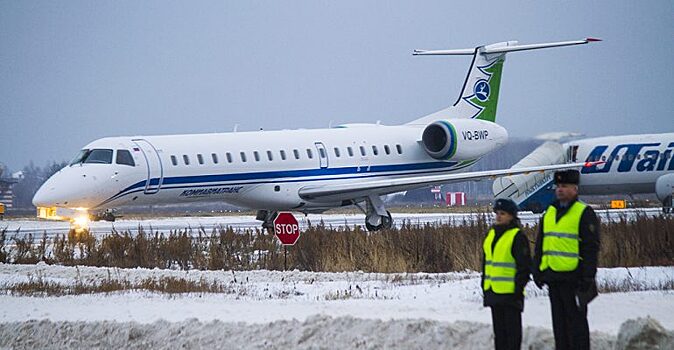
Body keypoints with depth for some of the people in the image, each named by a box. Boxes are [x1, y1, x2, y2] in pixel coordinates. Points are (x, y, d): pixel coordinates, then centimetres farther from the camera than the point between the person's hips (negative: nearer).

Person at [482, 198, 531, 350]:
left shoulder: (517, 237, -10)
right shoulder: (491, 235, 14)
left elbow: (524, 266, -12)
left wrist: (519, 289, -16)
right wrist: (484, 286, 18)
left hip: (510, 292, -8)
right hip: (493, 291, 8)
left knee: (512, 328, -3)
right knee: (499, 329, 13)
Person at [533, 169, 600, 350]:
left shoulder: (584, 213, -5)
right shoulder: (549, 213, 16)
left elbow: (591, 247, -10)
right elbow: (540, 246, 21)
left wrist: (587, 277, -15)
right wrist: (537, 272, 13)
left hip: (573, 278, -7)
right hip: (553, 277, 7)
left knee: (576, 319, -4)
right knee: (559, 320, 11)